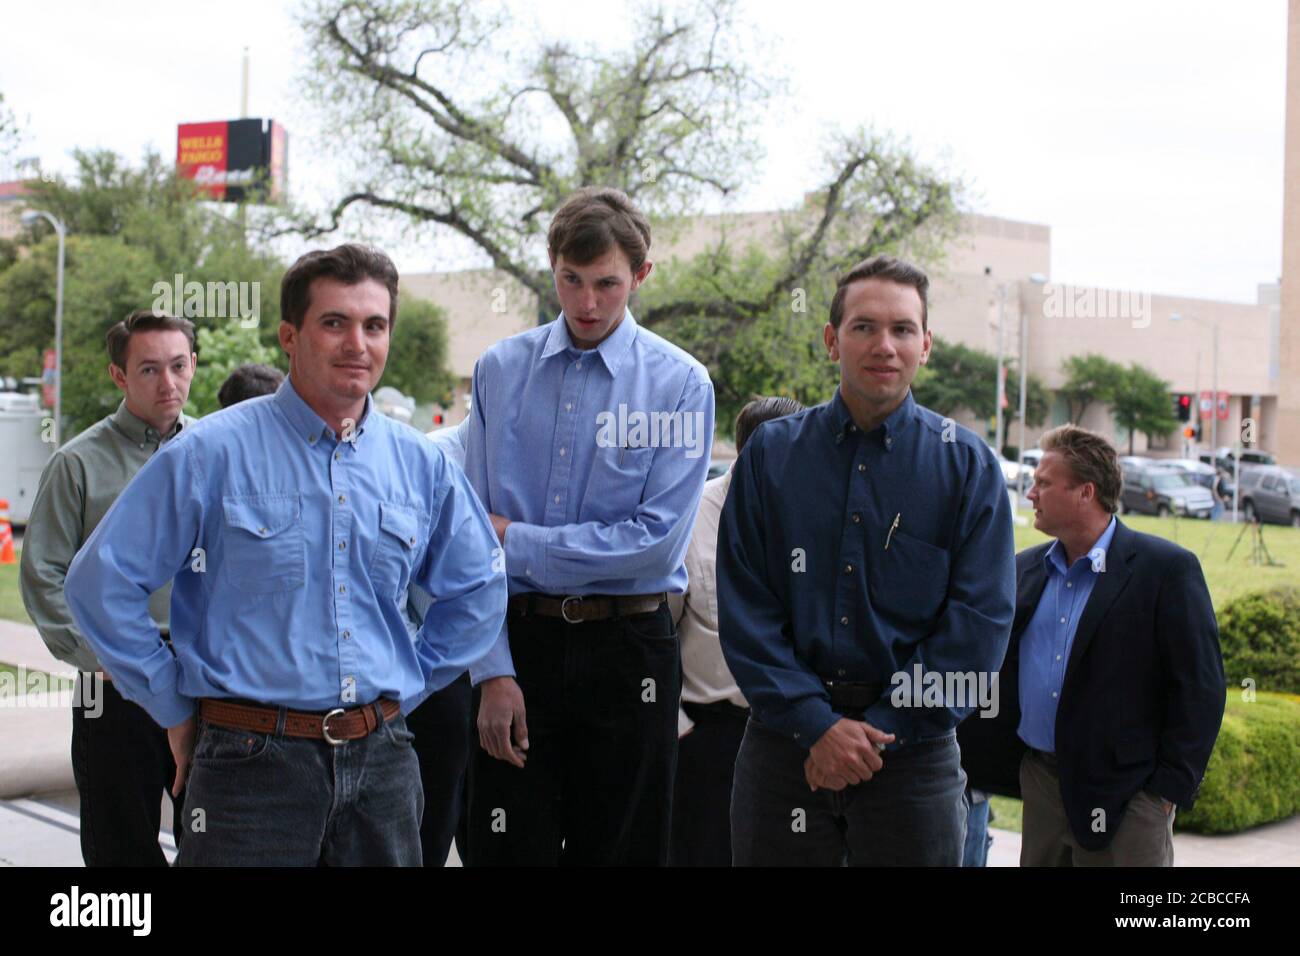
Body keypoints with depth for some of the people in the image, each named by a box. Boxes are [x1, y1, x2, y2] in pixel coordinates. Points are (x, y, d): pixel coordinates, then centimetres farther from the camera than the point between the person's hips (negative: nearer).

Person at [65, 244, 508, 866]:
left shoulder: (421, 464, 6)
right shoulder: (213, 452, -6)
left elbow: (479, 590, 19)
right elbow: (101, 582, -5)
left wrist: (406, 688, 12)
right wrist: (176, 707, -1)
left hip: (382, 761, 4)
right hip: (254, 761, -4)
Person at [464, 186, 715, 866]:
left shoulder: (680, 383, -3)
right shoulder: (500, 370, 4)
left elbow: (657, 541, -12)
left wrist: (518, 543, -10)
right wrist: (493, 671, -7)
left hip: (629, 651, -1)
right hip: (519, 640, 1)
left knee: (623, 848, 10)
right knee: (505, 847, 6)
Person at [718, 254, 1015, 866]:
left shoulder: (968, 466, -1)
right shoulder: (770, 454, 2)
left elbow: (980, 622, -5)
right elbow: (744, 609, -2)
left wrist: (880, 732, -11)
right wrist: (817, 724, -11)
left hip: (914, 752, -1)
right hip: (784, 741, 1)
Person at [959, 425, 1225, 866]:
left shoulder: (1167, 569, -8)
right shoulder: (1025, 568, 9)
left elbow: (1200, 689, -9)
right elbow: (994, 667, 15)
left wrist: (1169, 787, -11)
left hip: (1124, 794, -5)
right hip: (1039, 779, 6)